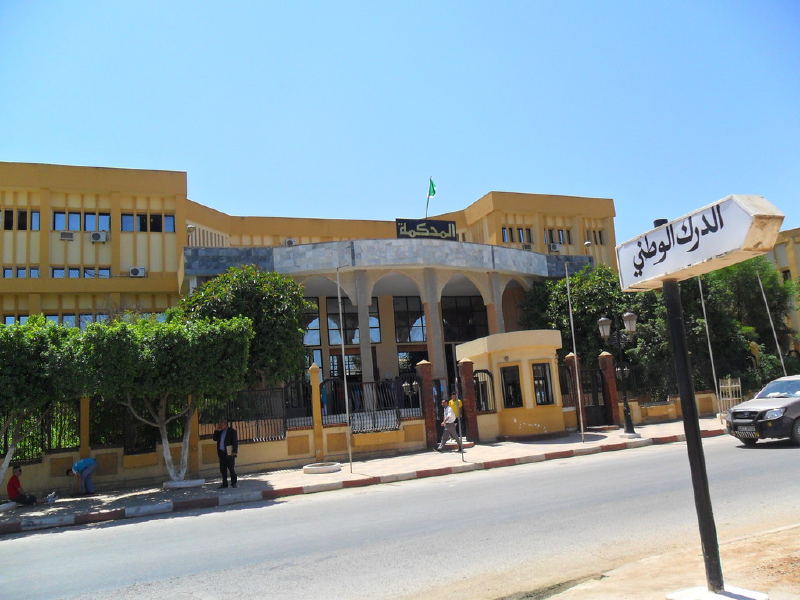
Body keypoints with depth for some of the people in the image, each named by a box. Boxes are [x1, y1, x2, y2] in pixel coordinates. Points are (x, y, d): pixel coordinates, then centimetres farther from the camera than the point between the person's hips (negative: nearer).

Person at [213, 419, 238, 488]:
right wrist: (216, 431, 1)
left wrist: (234, 451, -14)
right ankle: (224, 483, 11)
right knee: (223, 469, 5)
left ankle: (233, 483, 4)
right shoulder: (220, 432, 16)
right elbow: (215, 439, 12)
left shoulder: (232, 431, -2)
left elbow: (235, 441, -7)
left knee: (231, 468, -3)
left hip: (229, 453, -6)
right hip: (221, 453, 6)